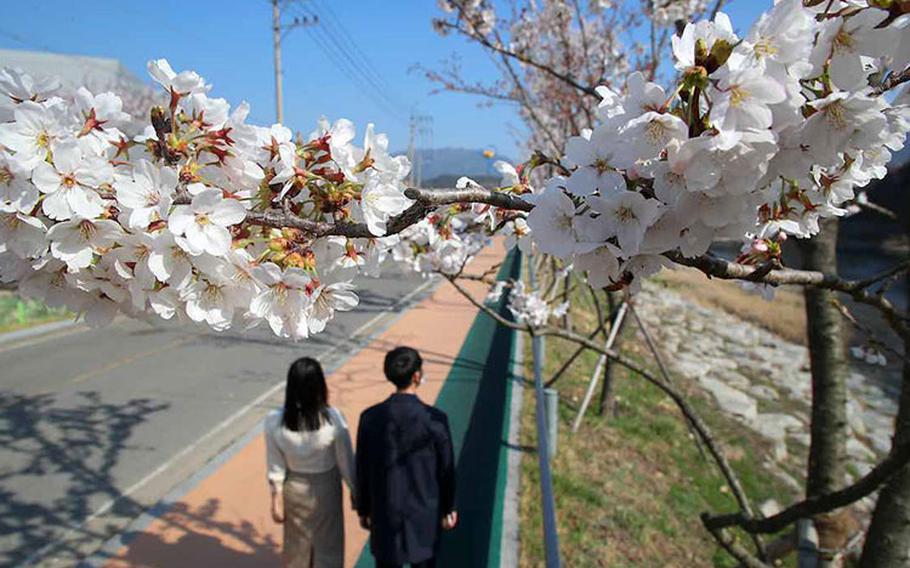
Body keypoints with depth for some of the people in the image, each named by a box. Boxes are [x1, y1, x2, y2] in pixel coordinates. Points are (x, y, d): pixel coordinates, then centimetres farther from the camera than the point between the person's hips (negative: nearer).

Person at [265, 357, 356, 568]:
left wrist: (276, 499, 6)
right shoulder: (332, 419, -26)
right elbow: (346, 461, -14)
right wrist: (355, 490, 2)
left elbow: (276, 467, -9)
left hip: (294, 489, 2)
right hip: (325, 488, -2)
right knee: (328, 546, 19)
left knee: (297, 544, 26)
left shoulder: (274, 421, -20)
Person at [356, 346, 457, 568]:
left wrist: (363, 509, 11)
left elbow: (362, 469, -4)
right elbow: (446, 469, -9)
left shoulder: (370, 417, -14)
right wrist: (448, 508, 7)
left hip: (385, 512, 2)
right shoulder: (435, 419, -20)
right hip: (424, 513, -2)